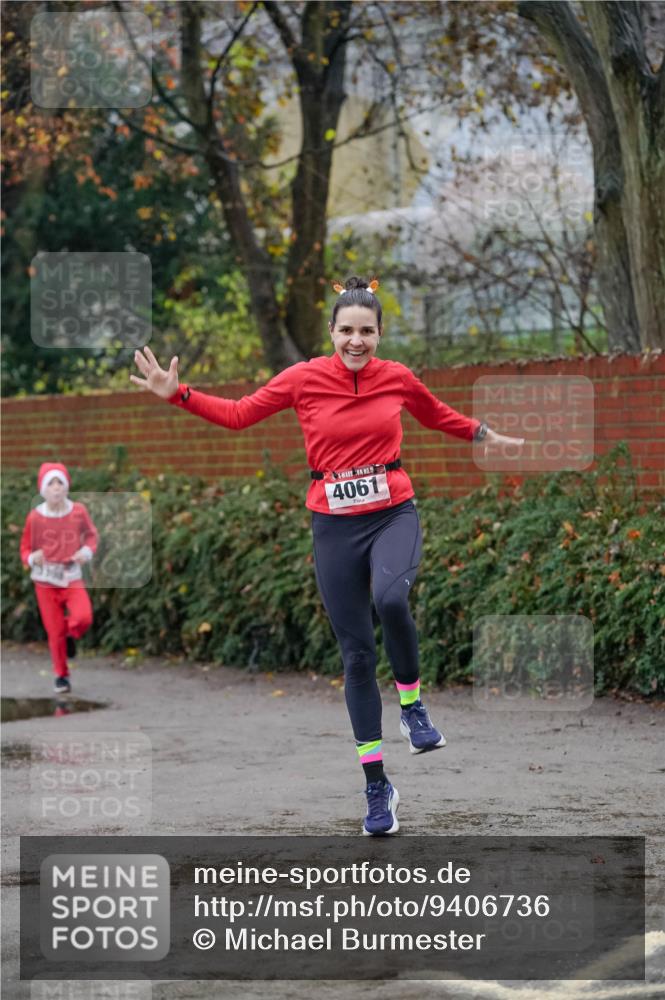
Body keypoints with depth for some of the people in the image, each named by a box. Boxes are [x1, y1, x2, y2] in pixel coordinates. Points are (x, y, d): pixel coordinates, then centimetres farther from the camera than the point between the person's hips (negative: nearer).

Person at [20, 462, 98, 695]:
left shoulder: (78, 512, -6)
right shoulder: (35, 517, -8)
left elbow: (91, 534, 11)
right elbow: (25, 549, 2)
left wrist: (87, 551, -9)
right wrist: (32, 558, -21)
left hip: (72, 577, 0)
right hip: (45, 580, 0)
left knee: (83, 617, -24)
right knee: (55, 631, 2)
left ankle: (70, 635, 13)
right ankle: (61, 676, 23)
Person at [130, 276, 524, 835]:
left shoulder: (398, 378, 1)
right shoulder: (303, 379, -3)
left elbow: (438, 416, 22)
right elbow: (238, 415, 4)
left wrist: (484, 434, 24)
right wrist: (178, 394, -6)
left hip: (393, 513, 0)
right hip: (335, 524, 0)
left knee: (390, 597, -34)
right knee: (357, 655, 2)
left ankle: (412, 705, -7)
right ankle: (378, 789, 12)